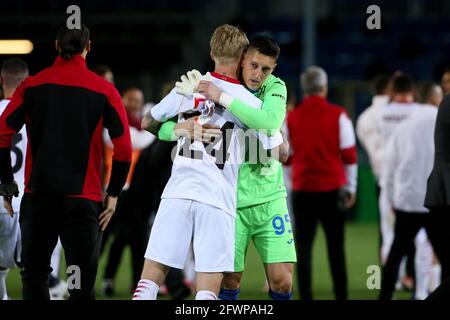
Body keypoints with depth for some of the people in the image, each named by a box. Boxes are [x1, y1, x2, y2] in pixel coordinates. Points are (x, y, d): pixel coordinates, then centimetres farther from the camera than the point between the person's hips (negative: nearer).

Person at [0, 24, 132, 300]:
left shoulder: (31, 85, 3)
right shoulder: (105, 90, -1)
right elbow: (124, 148, -4)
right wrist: (113, 194, 6)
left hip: (38, 196, 1)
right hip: (84, 199, -1)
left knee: (35, 277, 14)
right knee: (82, 286, 0)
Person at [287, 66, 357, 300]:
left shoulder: (291, 118, 1)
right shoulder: (338, 115, -3)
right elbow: (349, 155, -3)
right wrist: (350, 187, 6)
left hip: (303, 189, 1)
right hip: (332, 189, -1)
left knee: (304, 248, 3)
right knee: (335, 247, 8)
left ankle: (306, 297, -2)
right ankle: (341, 296, 10)